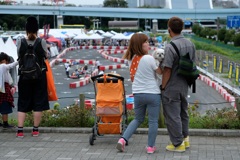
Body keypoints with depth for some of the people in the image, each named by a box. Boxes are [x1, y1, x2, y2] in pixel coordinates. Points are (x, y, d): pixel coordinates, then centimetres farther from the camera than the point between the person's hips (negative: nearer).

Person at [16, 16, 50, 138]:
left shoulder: (20, 42, -5)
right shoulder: (42, 42, -8)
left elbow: (19, 56, 6)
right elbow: (46, 55, 5)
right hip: (39, 76, -1)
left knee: (22, 103, 8)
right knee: (38, 102, 8)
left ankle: (20, 130, 3)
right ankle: (35, 130, 11)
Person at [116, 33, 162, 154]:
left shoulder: (132, 59, 4)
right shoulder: (149, 59, -14)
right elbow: (160, 71, -2)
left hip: (138, 94, 6)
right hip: (152, 93, -6)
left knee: (138, 119, 20)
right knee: (153, 121, 7)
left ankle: (123, 139, 7)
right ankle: (150, 147, 12)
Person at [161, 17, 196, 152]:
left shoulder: (170, 47, -22)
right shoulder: (190, 44, 2)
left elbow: (167, 70, -20)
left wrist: (163, 87, -9)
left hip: (172, 88, -8)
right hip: (185, 85, 8)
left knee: (172, 116, 4)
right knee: (183, 112, 22)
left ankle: (178, 143, 12)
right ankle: (185, 138, 32)